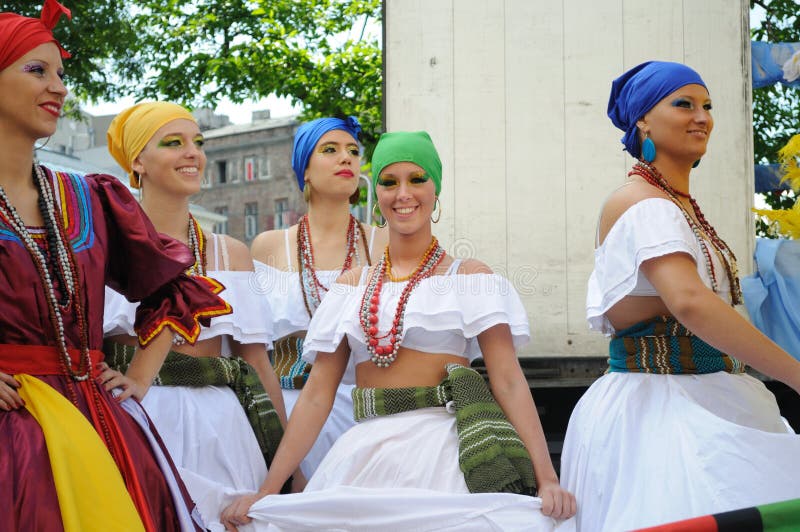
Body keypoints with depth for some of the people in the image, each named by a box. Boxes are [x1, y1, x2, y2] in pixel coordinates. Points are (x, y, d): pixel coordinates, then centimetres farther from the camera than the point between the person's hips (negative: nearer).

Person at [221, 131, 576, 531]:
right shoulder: (352, 287, 13)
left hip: (446, 454, -3)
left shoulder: (468, 276, 4)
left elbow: (509, 381, -5)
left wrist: (547, 479, -16)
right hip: (367, 460, 3)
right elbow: (317, 395, 9)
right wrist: (266, 491, 3)